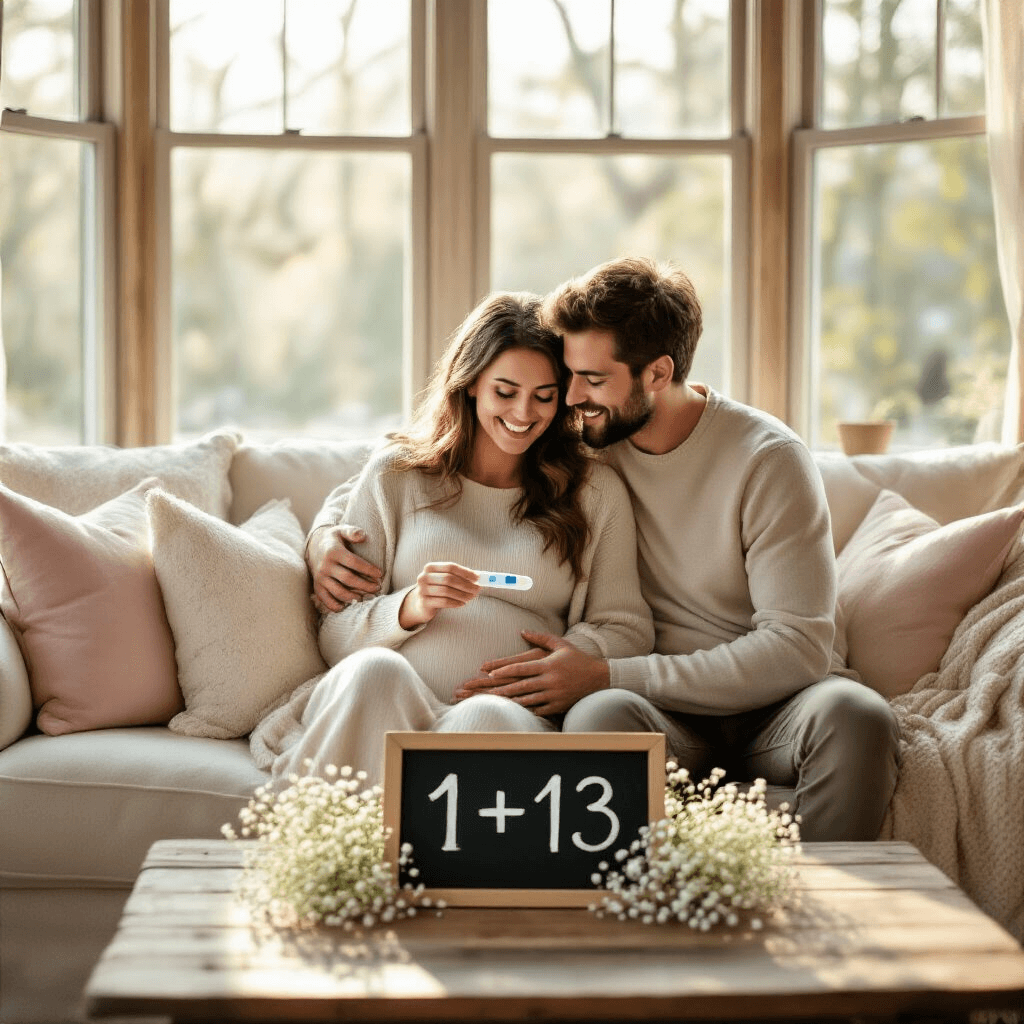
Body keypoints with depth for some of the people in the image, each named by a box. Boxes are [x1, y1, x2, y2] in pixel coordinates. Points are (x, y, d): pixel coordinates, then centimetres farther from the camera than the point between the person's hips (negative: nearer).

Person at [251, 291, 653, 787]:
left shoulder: (596, 491, 18)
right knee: (372, 670, -36)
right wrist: (410, 609, -10)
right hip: (388, 709, 1)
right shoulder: (395, 473, 16)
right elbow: (335, 635, 11)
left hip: (514, 714, -1)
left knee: (487, 719, -37)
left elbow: (628, 629, 12)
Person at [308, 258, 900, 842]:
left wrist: (604, 675, -21)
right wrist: (330, 538, -7)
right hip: (668, 714, 2)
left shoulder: (769, 459, -9)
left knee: (856, 714, -36)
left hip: (775, 705, -1)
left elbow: (797, 647, -17)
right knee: (602, 715, -35)